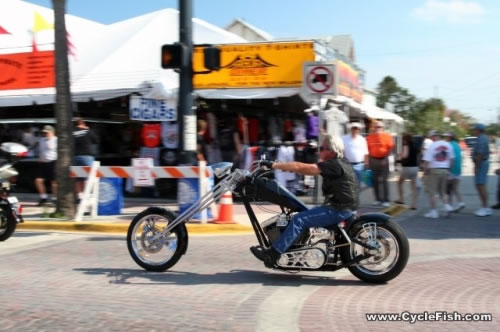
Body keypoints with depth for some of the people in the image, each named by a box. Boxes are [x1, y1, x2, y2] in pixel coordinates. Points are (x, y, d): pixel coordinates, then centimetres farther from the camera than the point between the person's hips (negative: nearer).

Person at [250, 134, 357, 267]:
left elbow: (301, 167, -21)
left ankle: (273, 254, -17)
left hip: (338, 210, -10)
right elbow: (308, 170, 16)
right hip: (341, 207, 10)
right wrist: (284, 167, 11)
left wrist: (273, 165, -18)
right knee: (304, 215, 19)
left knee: (299, 219, -16)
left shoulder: (334, 165, -18)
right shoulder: (340, 162, 13)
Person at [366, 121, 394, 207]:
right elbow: (368, 149, 6)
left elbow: (390, 148, -5)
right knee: (375, 180, 5)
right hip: (373, 160, 3)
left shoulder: (387, 136, -3)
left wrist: (385, 159, -12)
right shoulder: (370, 137, 4)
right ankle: (378, 199, 14)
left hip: (383, 160, -3)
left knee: (384, 180, -4)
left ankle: (386, 200, 0)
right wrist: (368, 161, 1)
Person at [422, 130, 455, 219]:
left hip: (434, 170, -5)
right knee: (442, 191, 18)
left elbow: (426, 161, -14)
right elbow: (451, 158, 11)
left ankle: (433, 211, 4)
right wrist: (449, 168, 20)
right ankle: (447, 206, -2)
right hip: (445, 170, 5)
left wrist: (425, 171, -2)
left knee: (432, 192, 3)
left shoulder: (432, 146, -12)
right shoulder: (448, 145, 4)